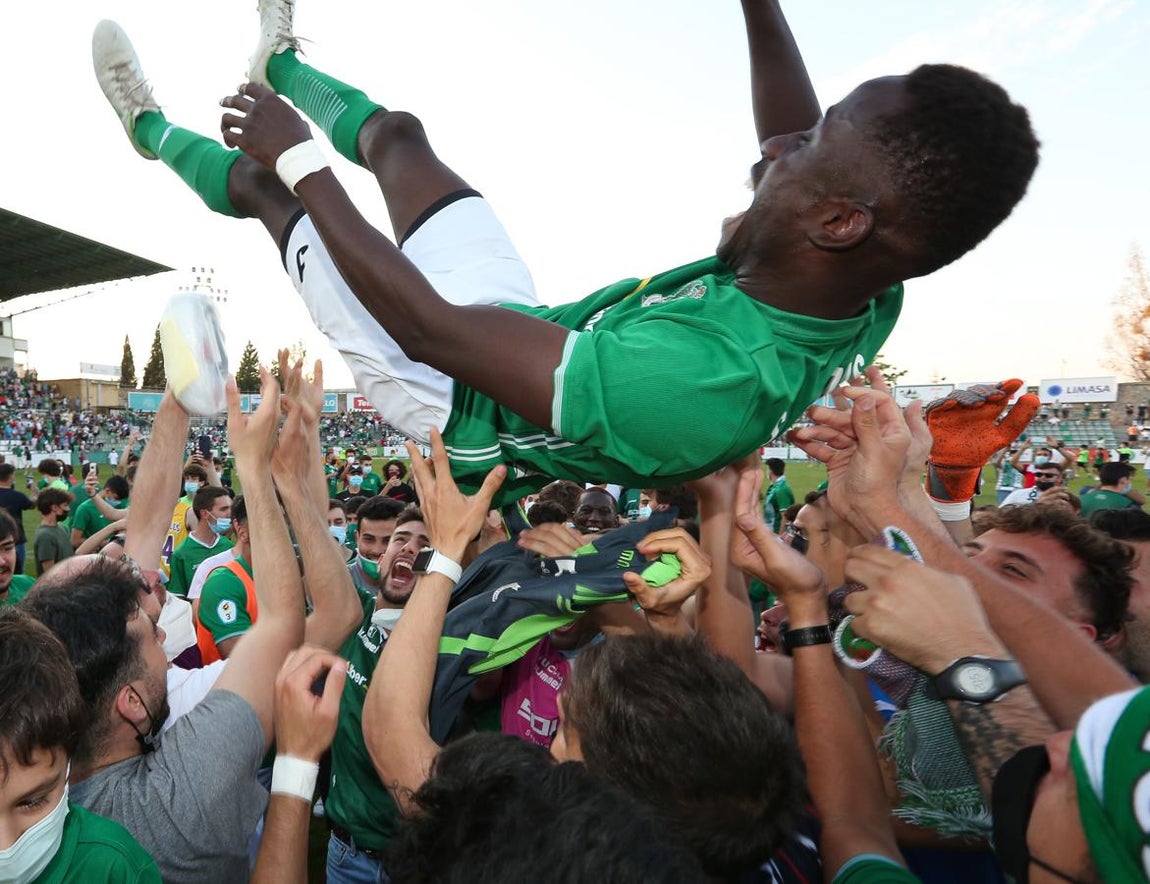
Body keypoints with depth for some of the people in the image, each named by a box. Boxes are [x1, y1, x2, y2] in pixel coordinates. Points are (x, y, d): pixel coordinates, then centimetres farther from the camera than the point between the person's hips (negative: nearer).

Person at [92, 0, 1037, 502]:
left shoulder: (699, 380, -45)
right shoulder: (867, 299, -20)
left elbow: (430, 329, -35)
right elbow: (804, 151, 2)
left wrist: (296, 158, -24)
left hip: (461, 409, -6)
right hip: (526, 323, 6)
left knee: (256, 174, 8)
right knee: (398, 133, 20)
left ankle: (159, 137, 44)